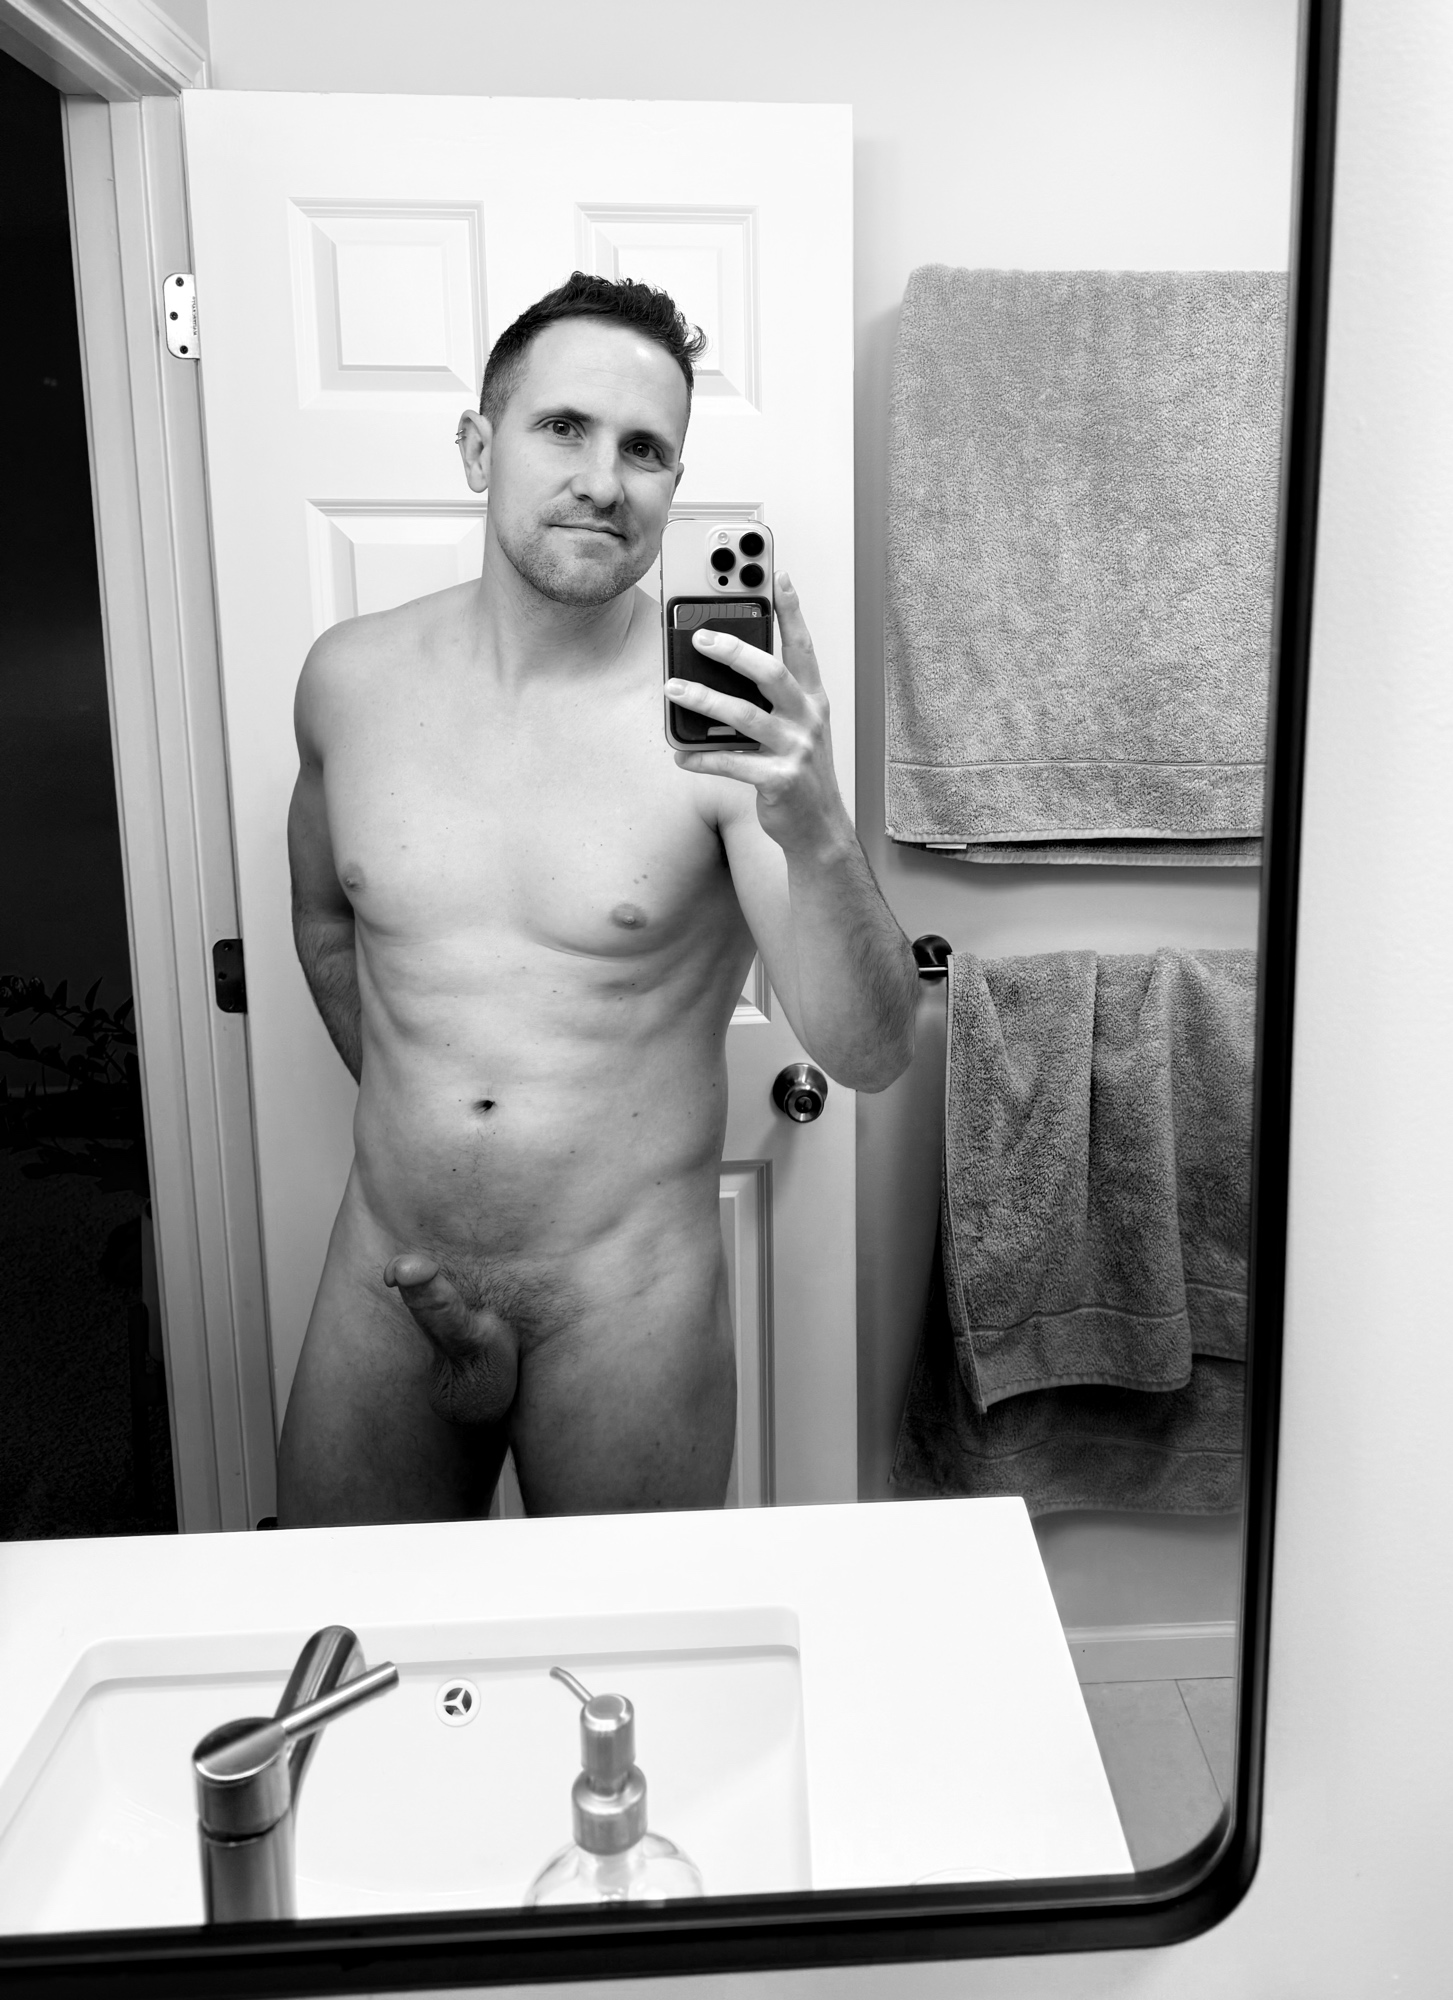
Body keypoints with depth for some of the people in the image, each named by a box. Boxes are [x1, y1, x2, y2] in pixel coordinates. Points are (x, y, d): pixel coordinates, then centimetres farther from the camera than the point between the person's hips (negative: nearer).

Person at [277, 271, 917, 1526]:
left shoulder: (721, 716, -14)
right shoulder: (353, 677, -2)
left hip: (627, 1298, -3)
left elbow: (871, 1055, -19)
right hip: (389, 1278, 3)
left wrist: (817, 836, -35)